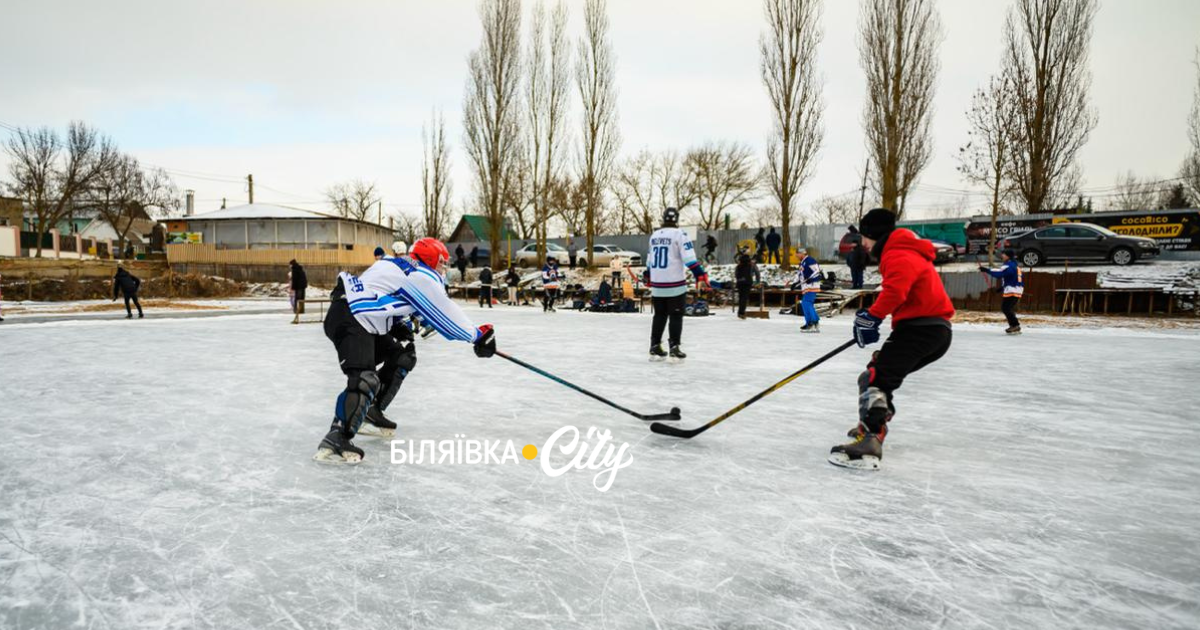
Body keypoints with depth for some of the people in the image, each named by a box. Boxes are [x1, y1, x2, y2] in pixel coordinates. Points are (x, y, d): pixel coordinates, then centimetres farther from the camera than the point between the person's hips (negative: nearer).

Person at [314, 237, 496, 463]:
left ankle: (370, 412, 20)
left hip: (355, 314, 11)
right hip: (349, 320, -11)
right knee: (365, 380, -23)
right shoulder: (422, 277, -9)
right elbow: (446, 315, -5)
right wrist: (479, 336, 4)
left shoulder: (403, 266, 18)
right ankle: (336, 440, -34)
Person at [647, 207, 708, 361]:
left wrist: (650, 279, 34)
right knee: (676, 316, 2)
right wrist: (700, 275, -17)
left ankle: (655, 348, 15)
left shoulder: (654, 235, 12)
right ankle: (674, 349, -1)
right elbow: (689, 257, -17)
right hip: (675, 284, -6)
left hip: (657, 285, 6)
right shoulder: (679, 234, -8)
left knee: (659, 316, 15)